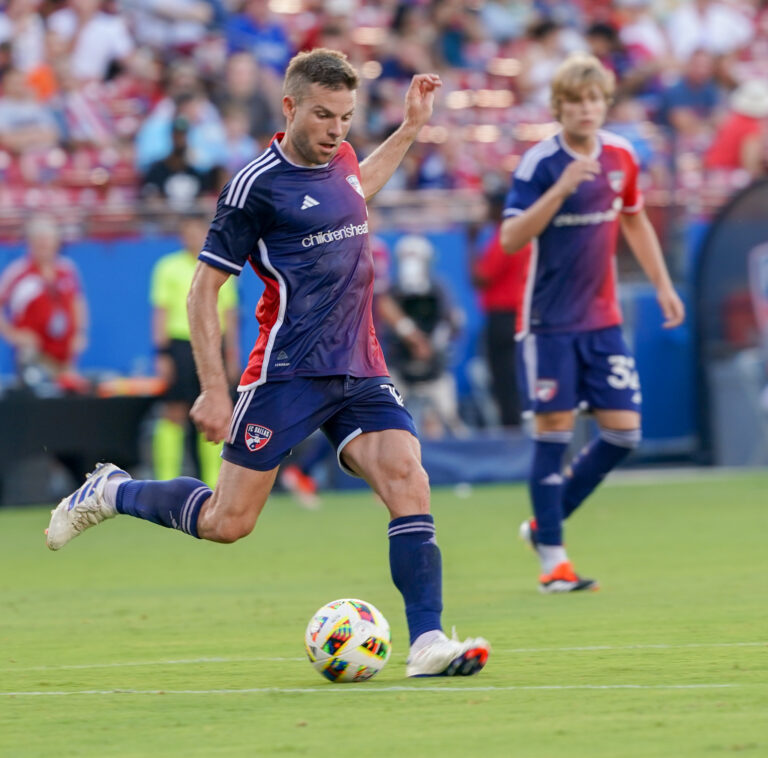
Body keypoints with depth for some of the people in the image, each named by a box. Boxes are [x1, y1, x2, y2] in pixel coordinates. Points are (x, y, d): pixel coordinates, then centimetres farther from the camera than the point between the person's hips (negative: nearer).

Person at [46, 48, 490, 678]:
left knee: (409, 485, -15)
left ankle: (427, 643, -17)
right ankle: (112, 493, 24)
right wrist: (214, 389, -12)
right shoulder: (258, 184, -11)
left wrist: (410, 129, 35)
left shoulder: (339, 160, 11)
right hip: (289, 372, -6)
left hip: (361, 372, 6)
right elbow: (204, 288, -7)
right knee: (227, 523, -1)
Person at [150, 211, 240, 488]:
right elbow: (161, 312, 0)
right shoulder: (169, 267, 2)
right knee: (175, 413, -6)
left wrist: (232, 355, 9)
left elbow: (229, 316, 14)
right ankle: (167, 481, -4)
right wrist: (162, 354, -7)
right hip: (179, 343, -3)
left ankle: (213, 482, 7)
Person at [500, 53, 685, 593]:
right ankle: (553, 555, 4)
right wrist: (559, 190, -31)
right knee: (554, 429, -4)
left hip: (603, 320, 5)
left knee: (624, 431, 0)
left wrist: (663, 285, 18)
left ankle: (545, 523, 18)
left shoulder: (620, 156, 4)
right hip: (550, 320, -5)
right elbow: (512, 239, -21)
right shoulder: (540, 162, -13)